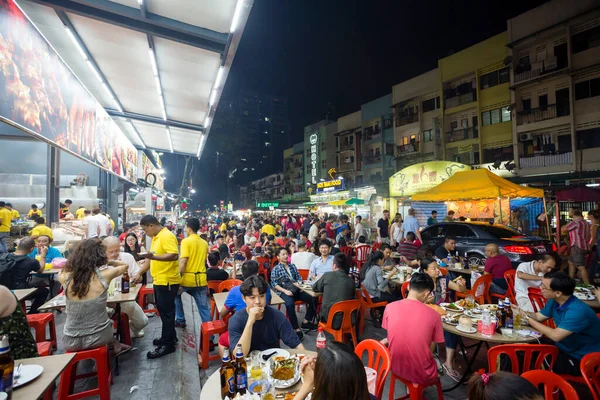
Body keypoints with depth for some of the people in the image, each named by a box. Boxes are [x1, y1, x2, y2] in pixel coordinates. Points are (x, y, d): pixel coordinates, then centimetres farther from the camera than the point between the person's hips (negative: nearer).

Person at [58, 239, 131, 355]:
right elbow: (125, 265, 5)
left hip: (71, 342, 2)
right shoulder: (104, 276, -17)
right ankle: (115, 345, 42)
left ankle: (115, 344, 42)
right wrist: (107, 262, 10)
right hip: (99, 337, -2)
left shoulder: (65, 278, -12)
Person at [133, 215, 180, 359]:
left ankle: (167, 344, 10)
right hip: (159, 281, 10)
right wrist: (139, 273, 18)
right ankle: (170, 337, 32)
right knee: (163, 311, 18)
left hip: (167, 281, -10)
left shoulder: (167, 236, -18)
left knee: (166, 312, -1)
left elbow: (174, 255, -28)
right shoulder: (156, 237, 14)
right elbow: (151, 258, 20)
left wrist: (155, 257, -35)